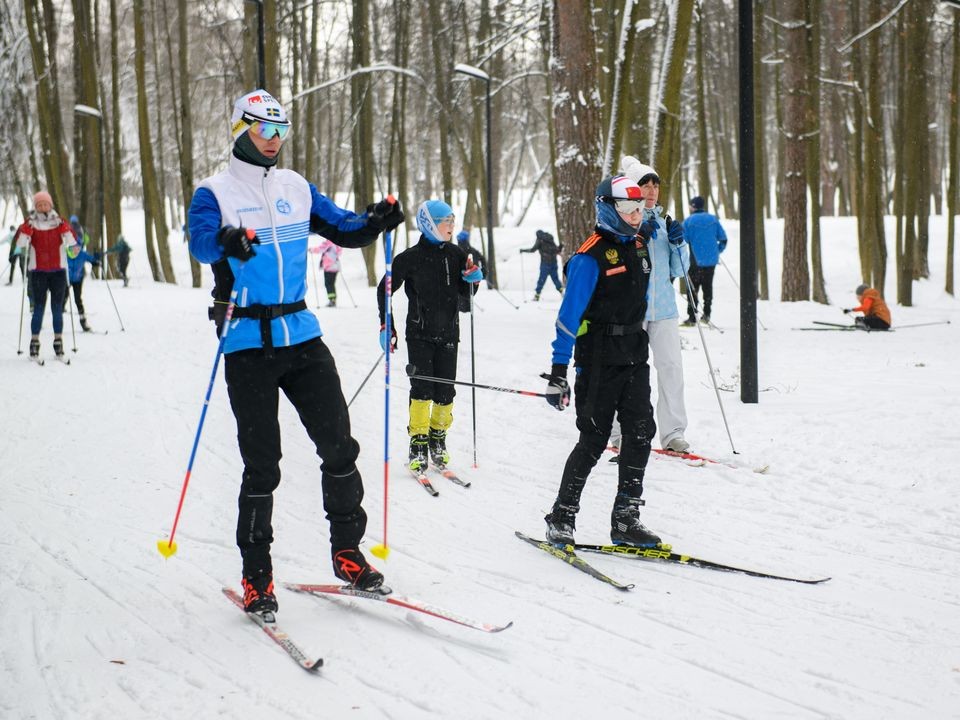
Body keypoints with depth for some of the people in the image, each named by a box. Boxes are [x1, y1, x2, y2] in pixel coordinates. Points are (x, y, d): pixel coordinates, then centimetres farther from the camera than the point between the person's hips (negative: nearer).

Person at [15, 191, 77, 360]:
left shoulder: (59, 222, 5)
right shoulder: (31, 223, 2)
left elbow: (71, 241, -6)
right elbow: (20, 243, -12)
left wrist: (65, 229, -22)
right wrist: (26, 228, -26)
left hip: (58, 271, 1)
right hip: (38, 271, -1)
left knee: (57, 308, 3)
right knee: (38, 308, -4)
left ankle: (58, 340, 10)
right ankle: (34, 342, 1)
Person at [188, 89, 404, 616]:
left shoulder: (296, 188, 13)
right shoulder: (215, 193, -2)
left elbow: (342, 228, 15)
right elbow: (200, 240, -21)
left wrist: (375, 223, -7)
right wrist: (228, 242, -44)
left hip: (302, 336, 4)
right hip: (248, 343, -4)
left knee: (338, 445, 2)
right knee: (261, 463, -3)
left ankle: (347, 552, 17)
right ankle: (256, 575, 10)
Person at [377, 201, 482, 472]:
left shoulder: (457, 255, 6)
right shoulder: (411, 257, -7)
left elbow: (465, 294, 15)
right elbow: (385, 289, 1)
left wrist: (473, 279, -7)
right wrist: (386, 325, -2)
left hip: (448, 333, 4)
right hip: (420, 334, -4)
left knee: (445, 391, 4)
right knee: (422, 388, -9)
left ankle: (438, 438, 21)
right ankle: (418, 443, -2)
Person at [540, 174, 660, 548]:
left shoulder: (639, 245, 9)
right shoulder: (592, 255, -14)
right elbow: (569, 314, -16)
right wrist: (558, 371, -19)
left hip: (634, 356, 7)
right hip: (599, 360, -7)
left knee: (640, 433, 0)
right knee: (594, 439, -4)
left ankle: (626, 519, 7)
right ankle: (561, 518, 9)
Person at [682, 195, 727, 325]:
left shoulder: (688, 221, -6)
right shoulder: (713, 219, 6)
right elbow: (723, 239, 6)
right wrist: (717, 251, 20)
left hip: (696, 260, -4)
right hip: (712, 260, 4)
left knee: (693, 288, 3)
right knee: (708, 287, 14)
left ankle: (692, 317, 1)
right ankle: (706, 314, 13)